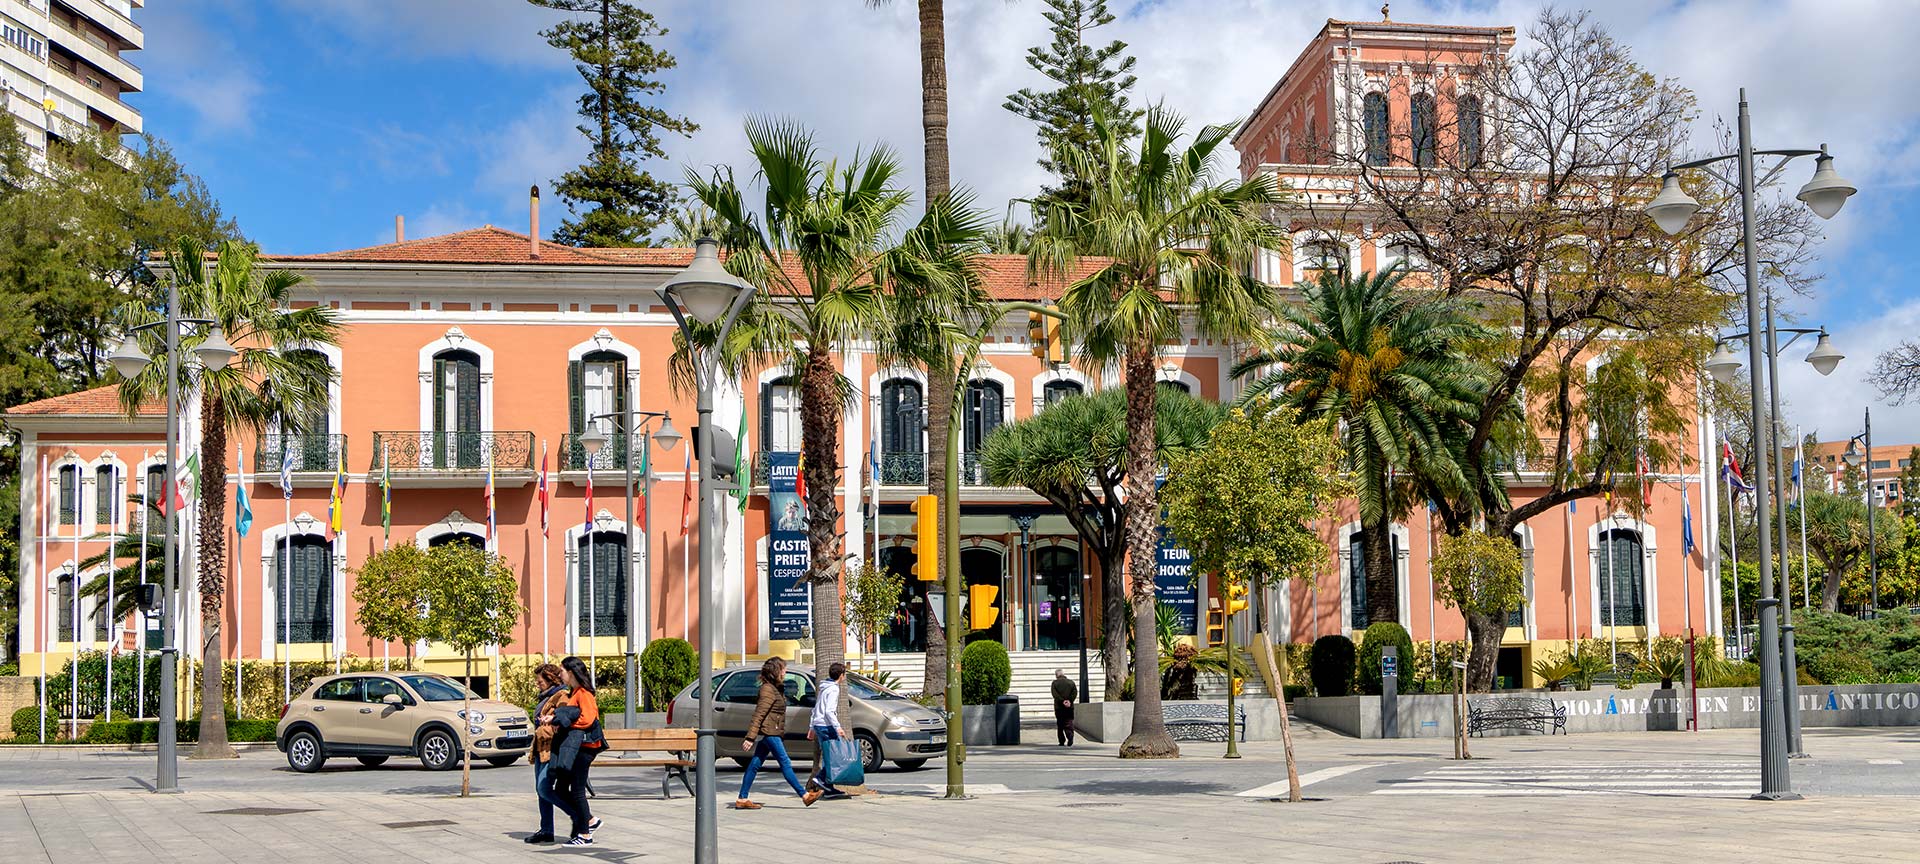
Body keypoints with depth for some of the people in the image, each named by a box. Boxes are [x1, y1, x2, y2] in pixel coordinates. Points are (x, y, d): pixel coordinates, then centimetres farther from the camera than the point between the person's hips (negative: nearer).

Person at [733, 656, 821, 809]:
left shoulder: (775, 688, 16)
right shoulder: (768, 690, -15)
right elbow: (759, 714, -20)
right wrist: (750, 737, -24)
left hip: (768, 732, 10)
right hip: (768, 732, -10)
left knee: (755, 764, 8)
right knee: (785, 764, -4)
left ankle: (742, 799, 9)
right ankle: (805, 795, 0)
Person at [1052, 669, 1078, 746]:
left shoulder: (1055, 683, 0)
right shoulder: (1071, 682, 7)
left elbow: (1055, 694, -12)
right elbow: (1075, 692, -3)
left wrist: (1062, 701, -15)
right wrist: (1070, 701, -10)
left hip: (1059, 706, -1)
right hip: (1069, 707, 1)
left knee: (1060, 725, 9)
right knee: (1069, 724, 2)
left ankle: (1062, 742, 8)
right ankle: (1070, 739, -16)